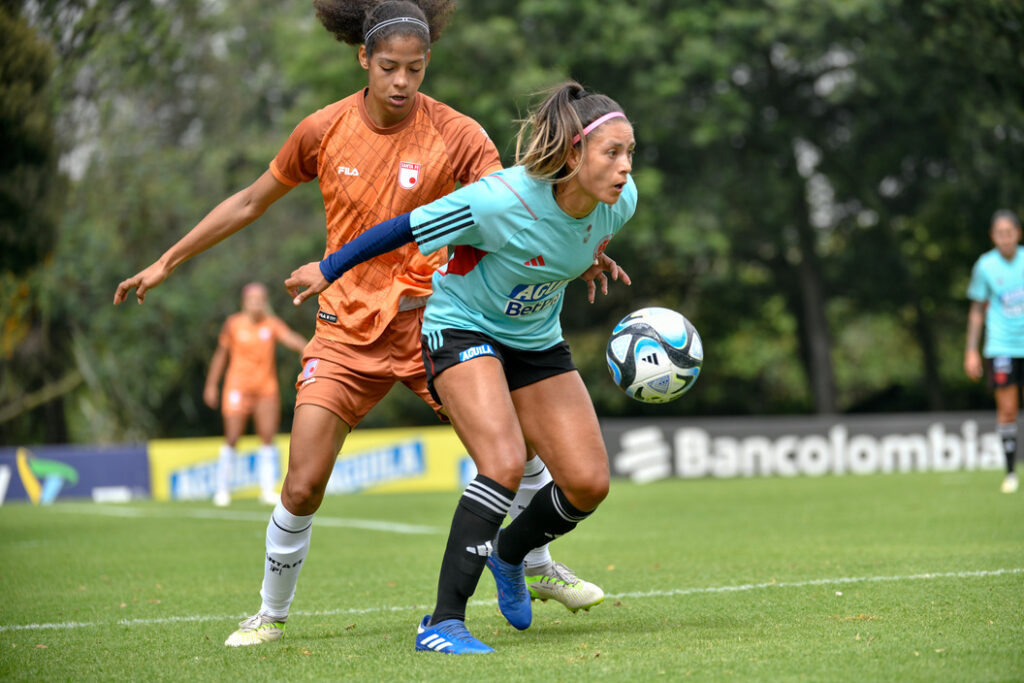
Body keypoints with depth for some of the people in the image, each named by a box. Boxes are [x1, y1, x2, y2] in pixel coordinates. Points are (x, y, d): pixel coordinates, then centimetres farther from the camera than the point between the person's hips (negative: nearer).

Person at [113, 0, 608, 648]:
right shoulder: (325, 130, -4)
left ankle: (542, 569, 22)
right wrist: (166, 263, 12)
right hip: (347, 329, 0)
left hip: (431, 321, 0)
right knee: (302, 489, -8)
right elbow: (250, 202, 10)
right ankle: (272, 614, 17)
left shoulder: (455, 134, -9)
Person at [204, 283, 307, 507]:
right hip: (238, 387, -2)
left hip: (267, 388, 2)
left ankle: (267, 490, 4)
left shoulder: (272, 324, -2)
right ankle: (223, 489, 7)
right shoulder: (233, 324, -2)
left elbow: (290, 337, -21)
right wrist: (211, 385, 9)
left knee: (267, 438, -2)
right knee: (232, 439, -5)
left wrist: (307, 348, -43)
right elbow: (221, 354, 7)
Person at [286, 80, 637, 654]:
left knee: (589, 483, -2)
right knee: (505, 463, -27)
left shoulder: (620, 202, -16)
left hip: (538, 340, 6)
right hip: (462, 328, -6)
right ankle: (443, 622, -24)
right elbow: (409, 227, -20)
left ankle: (509, 553, 29)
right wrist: (328, 271, -10)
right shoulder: (502, 200, -33)